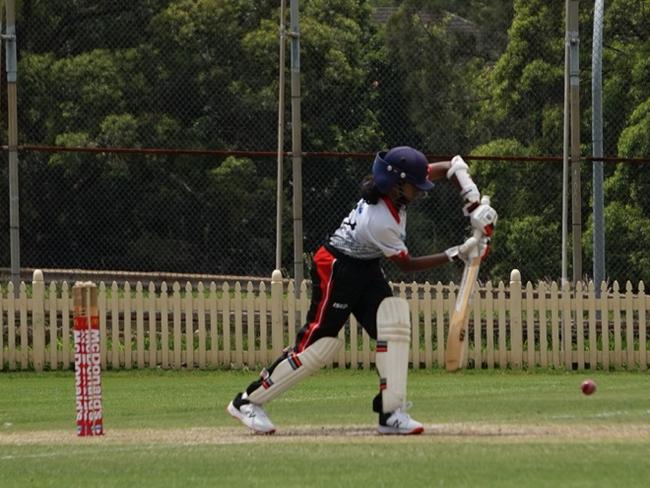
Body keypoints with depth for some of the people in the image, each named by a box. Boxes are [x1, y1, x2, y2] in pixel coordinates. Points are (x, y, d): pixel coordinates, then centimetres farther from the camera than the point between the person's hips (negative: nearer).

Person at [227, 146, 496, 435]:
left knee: (395, 325, -8)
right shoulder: (380, 223, -32)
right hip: (335, 269, -9)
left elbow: (453, 167, -4)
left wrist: (474, 206, -16)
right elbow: (407, 265, -17)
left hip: (366, 270, 9)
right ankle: (248, 401, 2)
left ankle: (391, 413, -9)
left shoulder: (393, 188, -11)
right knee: (320, 342, -9)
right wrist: (457, 254, -17)